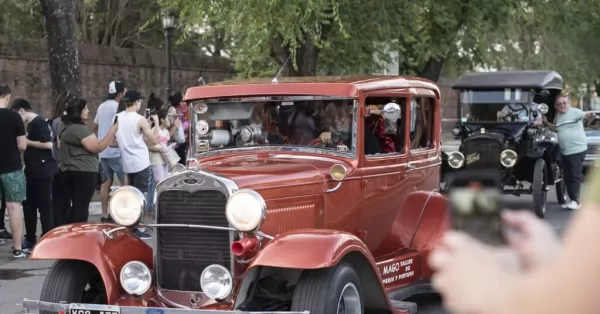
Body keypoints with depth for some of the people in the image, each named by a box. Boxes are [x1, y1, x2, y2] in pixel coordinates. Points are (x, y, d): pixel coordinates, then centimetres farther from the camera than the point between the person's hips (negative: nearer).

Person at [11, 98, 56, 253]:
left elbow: (48, 144, -23)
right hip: (32, 171, 10)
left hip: (43, 171, -10)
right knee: (28, 205, 13)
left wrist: (27, 142, -15)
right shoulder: (30, 123, 14)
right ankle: (30, 240, 22)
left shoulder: (39, 122, -14)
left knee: (44, 205, -4)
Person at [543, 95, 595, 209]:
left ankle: (575, 201, -3)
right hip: (564, 151, 8)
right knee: (567, 177, 11)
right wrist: (546, 123, 12)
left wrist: (588, 116, -52)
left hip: (577, 150, -8)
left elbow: (583, 115, -29)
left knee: (575, 176, -7)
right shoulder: (558, 116, 13)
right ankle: (573, 200, 20)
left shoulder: (574, 111, -11)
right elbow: (555, 128, 29)